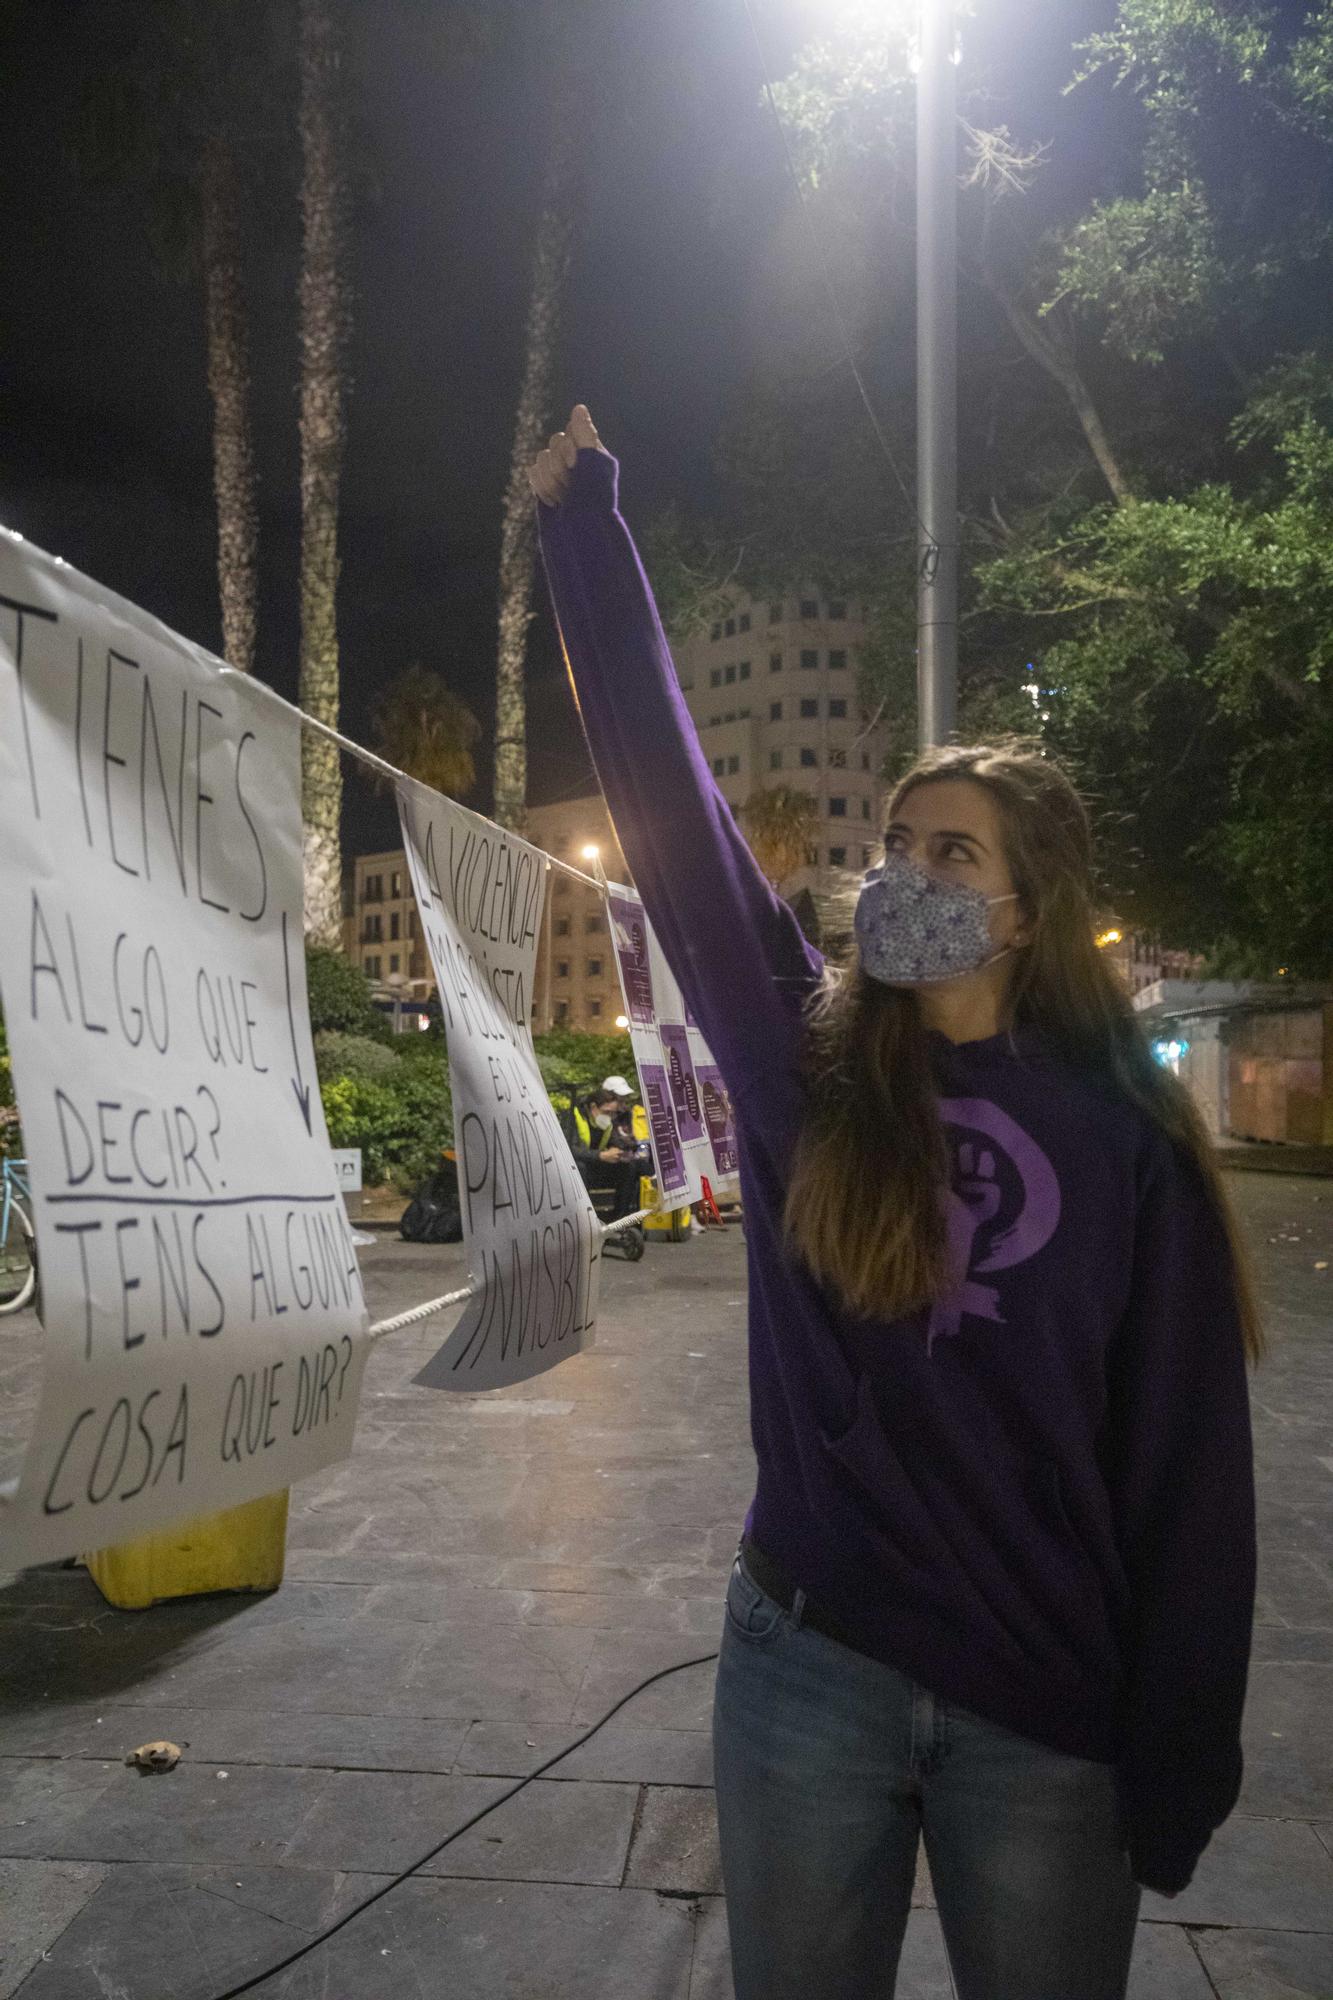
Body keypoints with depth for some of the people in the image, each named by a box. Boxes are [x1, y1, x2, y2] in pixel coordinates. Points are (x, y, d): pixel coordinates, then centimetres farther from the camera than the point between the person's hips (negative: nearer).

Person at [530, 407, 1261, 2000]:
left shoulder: (1125, 1140, -8)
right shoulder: (805, 1063, -4)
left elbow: (1187, 1462, -5)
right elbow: (663, 788, -6)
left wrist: (1179, 1765, -4)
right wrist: (583, 530, -5)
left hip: (1051, 1709, -1)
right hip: (807, 1658, 2)